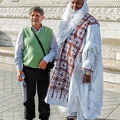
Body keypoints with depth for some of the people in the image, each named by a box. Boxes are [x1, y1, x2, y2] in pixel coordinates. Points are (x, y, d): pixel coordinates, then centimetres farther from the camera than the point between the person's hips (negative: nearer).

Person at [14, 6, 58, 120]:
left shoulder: (49, 32, 1)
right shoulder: (24, 32, 0)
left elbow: (54, 49, 1)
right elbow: (18, 52, 3)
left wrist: (46, 59, -15)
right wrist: (19, 69, -1)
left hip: (44, 69, 0)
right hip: (28, 69, 0)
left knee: (44, 96, 12)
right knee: (28, 97, 11)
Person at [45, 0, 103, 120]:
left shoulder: (91, 23, -14)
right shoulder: (68, 21, 9)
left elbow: (92, 49, -19)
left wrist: (88, 71, -23)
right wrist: (59, 63, 14)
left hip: (80, 66, -7)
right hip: (68, 65, 7)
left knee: (81, 93, -2)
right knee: (68, 91, 17)